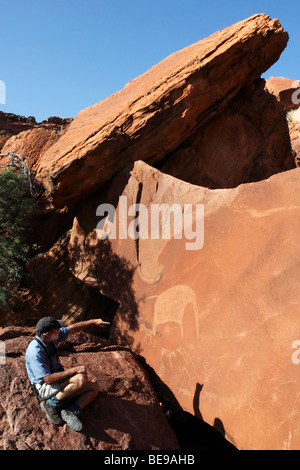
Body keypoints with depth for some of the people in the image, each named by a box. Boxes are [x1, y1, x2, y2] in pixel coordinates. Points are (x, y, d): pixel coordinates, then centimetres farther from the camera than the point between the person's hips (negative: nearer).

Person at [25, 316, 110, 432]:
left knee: (94, 387, 1)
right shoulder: (35, 351, -28)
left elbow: (72, 328, 11)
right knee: (81, 378, -30)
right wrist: (74, 370, -27)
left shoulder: (50, 337, -4)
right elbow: (48, 379, -30)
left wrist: (93, 321, 6)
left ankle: (72, 412, -15)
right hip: (44, 388, -9)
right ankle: (52, 405, -14)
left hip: (58, 382, 9)